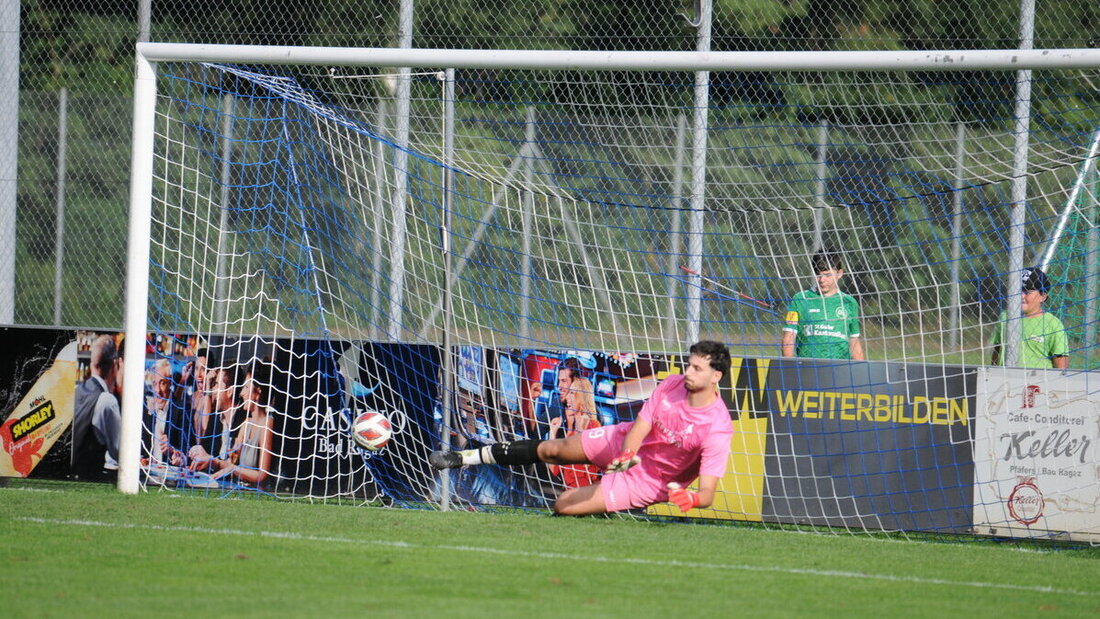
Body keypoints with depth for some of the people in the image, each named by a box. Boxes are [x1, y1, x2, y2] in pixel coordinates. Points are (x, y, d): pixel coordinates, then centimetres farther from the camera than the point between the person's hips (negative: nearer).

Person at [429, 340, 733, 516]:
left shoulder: (717, 428, -31)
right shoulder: (673, 385, -15)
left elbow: (707, 494, -30)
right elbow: (638, 428, -14)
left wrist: (689, 498, -53)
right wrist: (627, 453, -36)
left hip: (647, 482, -5)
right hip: (625, 442, 5)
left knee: (564, 505, -13)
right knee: (549, 450, 12)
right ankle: (466, 457, 32)